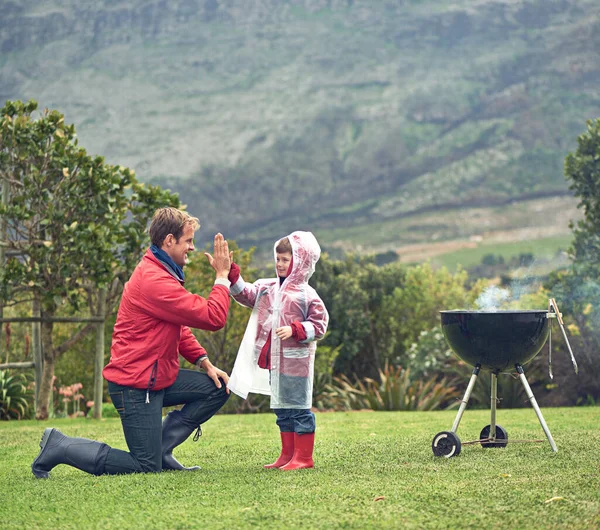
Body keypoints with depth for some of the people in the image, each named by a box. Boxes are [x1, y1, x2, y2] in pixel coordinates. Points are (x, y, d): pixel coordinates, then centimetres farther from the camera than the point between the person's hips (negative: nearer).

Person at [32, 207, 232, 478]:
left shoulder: (160, 273, 12)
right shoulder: (155, 282, -24)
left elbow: (180, 329, 18)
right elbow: (214, 318, -24)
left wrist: (205, 362, 7)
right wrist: (222, 276, -12)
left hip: (158, 377, 10)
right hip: (136, 386, -10)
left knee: (218, 387, 4)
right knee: (147, 467, -5)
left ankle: (161, 448, 9)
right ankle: (59, 447, 3)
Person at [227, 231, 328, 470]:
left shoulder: (306, 295, -8)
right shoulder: (268, 288, 10)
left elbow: (319, 325, -8)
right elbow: (245, 293, -2)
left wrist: (294, 330, -20)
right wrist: (231, 272, -15)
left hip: (296, 362, -7)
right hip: (274, 360, 7)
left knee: (298, 408, -3)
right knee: (281, 408, 13)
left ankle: (304, 457, 4)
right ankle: (287, 455, 22)